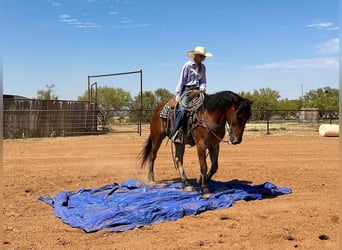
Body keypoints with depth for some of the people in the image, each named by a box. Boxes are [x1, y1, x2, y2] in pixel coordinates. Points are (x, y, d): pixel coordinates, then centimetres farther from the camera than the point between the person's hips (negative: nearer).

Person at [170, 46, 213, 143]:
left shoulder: (202, 67, 14)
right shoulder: (188, 65, -3)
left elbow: (203, 81, 17)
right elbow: (181, 81, -3)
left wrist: (202, 87, -7)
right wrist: (178, 95, -7)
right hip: (187, 90, -6)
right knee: (181, 110, -24)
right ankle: (174, 134, -21)